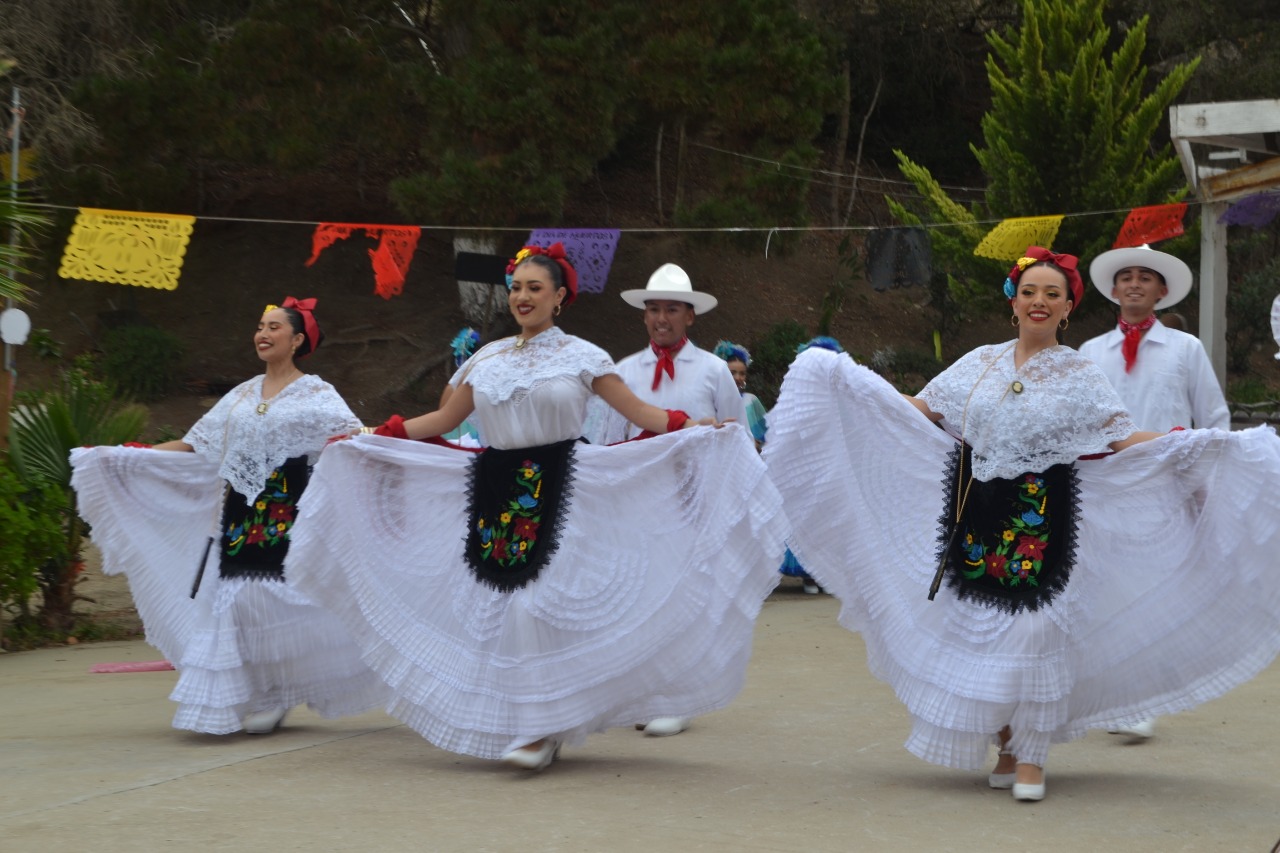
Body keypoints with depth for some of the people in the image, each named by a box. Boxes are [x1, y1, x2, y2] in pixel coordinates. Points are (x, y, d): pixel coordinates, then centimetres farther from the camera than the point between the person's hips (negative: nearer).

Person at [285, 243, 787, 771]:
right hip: (496, 492, 4)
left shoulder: (581, 357, 3)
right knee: (495, 606, 0)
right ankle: (501, 723, 11)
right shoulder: (488, 360, 13)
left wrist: (694, 426, -12)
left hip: (559, 493, -4)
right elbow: (444, 420, 20)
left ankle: (544, 730, -8)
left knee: (540, 605, -14)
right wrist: (371, 436, 16)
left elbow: (639, 413, 2)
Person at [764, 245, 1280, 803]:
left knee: (1036, 626, -10)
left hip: (1041, 519, -3)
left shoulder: (1078, 375, 2)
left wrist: (1198, 442, -16)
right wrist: (852, 381, 13)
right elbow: (920, 410, 16)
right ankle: (1005, 744, 19)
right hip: (978, 516, 3)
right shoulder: (981, 364, 10)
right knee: (981, 626, 4)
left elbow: (1123, 440, -4)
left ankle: (1030, 757, 1)